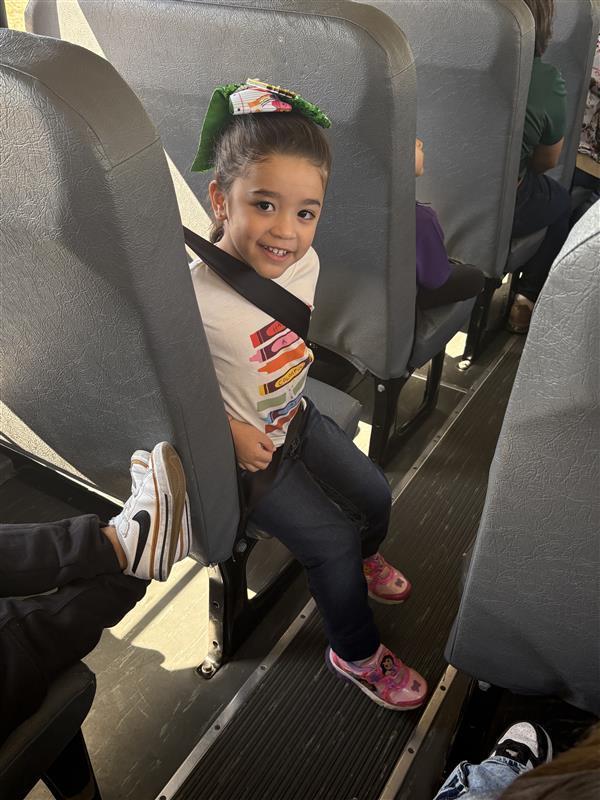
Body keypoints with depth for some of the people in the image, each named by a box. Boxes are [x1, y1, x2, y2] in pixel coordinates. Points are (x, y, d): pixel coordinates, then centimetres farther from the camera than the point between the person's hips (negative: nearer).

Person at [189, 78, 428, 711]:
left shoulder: (304, 262, -13)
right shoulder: (194, 300, -34)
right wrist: (228, 430, -22)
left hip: (299, 418, 7)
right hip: (243, 453, -6)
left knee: (375, 495, 15)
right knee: (331, 540, -4)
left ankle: (363, 560, 53)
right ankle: (354, 653, 25)